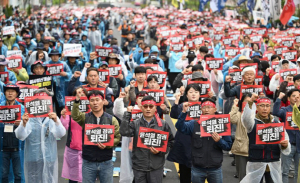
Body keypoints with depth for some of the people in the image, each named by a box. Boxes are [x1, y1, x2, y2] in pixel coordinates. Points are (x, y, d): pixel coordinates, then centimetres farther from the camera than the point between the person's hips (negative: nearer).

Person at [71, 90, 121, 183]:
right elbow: (75, 116, -19)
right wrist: (77, 101, -34)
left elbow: (117, 138, 1)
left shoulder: (112, 119, 3)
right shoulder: (84, 117, 2)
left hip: (106, 163, 0)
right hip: (88, 162, 0)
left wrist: (106, 145, -17)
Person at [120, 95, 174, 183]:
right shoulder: (135, 124, 3)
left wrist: (160, 151, -10)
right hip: (139, 166, 0)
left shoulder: (163, 124, 4)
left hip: (156, 167, 0)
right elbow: (124, 132, -15)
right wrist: (128, 113, -10)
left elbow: (170, 141, 8)